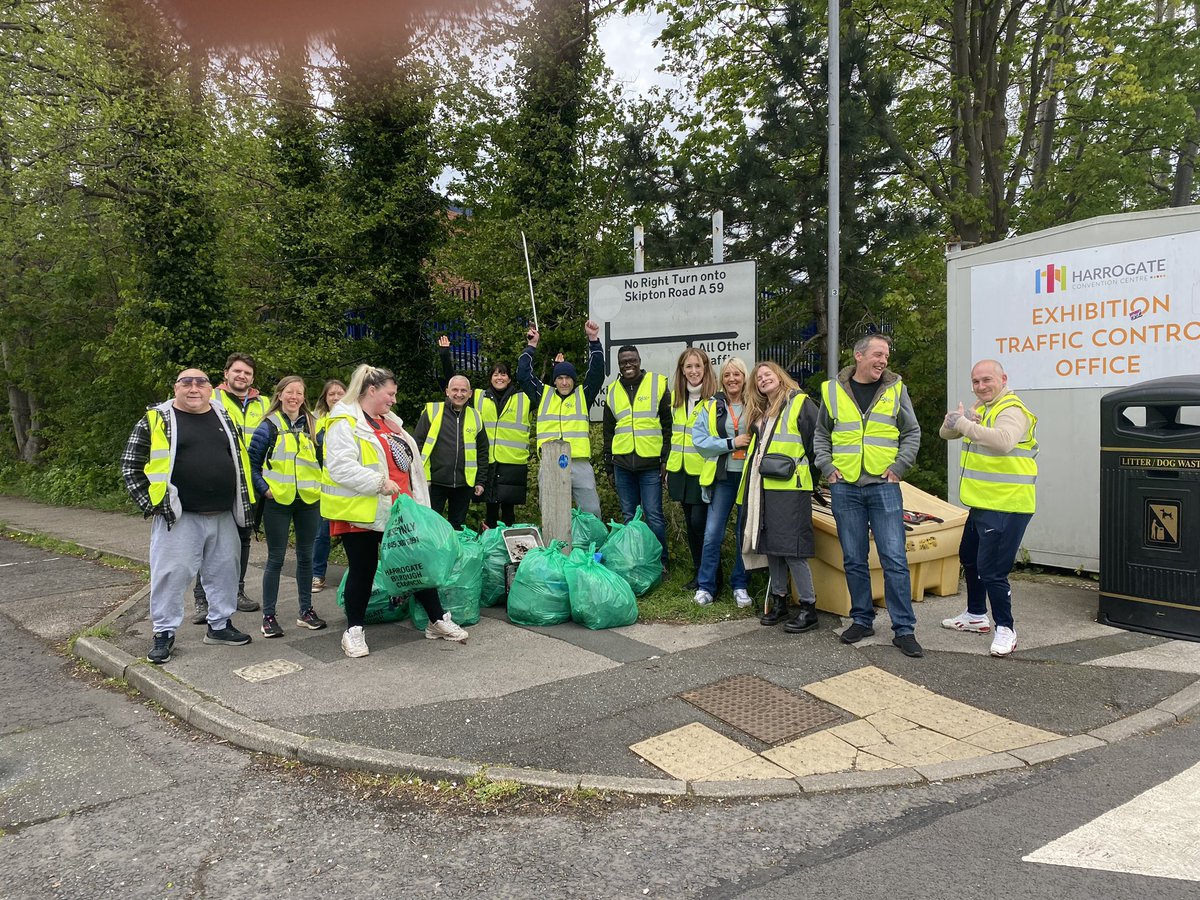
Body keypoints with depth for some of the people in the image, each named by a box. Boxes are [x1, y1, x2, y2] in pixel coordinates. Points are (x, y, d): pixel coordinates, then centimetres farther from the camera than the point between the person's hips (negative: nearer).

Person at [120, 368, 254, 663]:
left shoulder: (225, 417, 11)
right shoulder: (157, 419, -2)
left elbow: (239, 461, 19)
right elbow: (130, 466, 0)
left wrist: (242, 503, 14)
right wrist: (151, 505, -6)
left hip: (224, 516, 5)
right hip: (178, 517, -4)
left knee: (224, 572, 12)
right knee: (171, 574, 0)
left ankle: (220, 625, 27)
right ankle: (164, 633, 15)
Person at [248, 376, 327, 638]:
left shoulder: (312, 425, 9)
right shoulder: (269, 426, -2)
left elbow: (322, 459, 17)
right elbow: (252, 461, 0)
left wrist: (320, 485, 6)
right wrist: (264, 488, -9)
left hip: (308, 501, 4)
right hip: (278, 501, -3)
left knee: (306, 556, 10)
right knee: (276, 559, 1)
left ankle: (306, 610, 21)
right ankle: (268, 616, 11)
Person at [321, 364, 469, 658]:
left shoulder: (390, 422, 16)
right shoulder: (345, 422, -11)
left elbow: (407, 463, 24)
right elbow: (340, 467, -23)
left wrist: (416, 500, 20)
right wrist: (380, 482, -26)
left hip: (398, 510, 7)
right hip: (361, 512, -7)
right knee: (363, 569, 3)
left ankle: (438, 620, 20)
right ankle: (354, 630, 20)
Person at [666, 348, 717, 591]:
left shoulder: (715, 397, -9)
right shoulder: (676, 397, 10)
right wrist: (669, 466, 18)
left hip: (703, 471, -6)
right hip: (681, 471, 6)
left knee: (699, 521, -7)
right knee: (690, 522, 12)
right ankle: (698, 570, 25)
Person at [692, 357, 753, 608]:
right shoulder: (712, 407, 5)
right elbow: (699, 440, -3)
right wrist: (731, 443, -11)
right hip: (722, 477, 0)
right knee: (712, 534, -1)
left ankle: (740, 586, 20)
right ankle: (706, 586, 11)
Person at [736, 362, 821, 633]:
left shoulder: (801, 403, -2)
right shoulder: (760, 412, 21)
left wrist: (808, 473, -3)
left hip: (789, 487, -8)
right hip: (761, 487, 8)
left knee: (791, 548, -9)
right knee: (769, 545, 11)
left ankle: (808, 608, 0)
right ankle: (779, 600, 22)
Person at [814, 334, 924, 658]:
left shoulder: (895, 389, 4)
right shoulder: (834, 390, 6)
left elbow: (912, 433, 9)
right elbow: (821, 434, 14)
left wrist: (898, 467, -2)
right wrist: (827, 467, 2)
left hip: (883, 486, -1)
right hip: (845, 487, 1)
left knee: (895, 559, -3)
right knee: (854, 560, 9)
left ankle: (904, 629, 6)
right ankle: (862, 620, 23)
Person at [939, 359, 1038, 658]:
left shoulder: (1012, 411, -17)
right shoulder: (981, 409, 13)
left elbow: (1003, 441, -37)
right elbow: (947, 433, 8)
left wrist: (964, 424, -33)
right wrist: (954, 420, -13)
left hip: (1006, 507, -10)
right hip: (981, 504, 10)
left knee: (991, 569, -8)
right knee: (969, 558, 22)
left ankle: (1005, 629, 8)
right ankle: (976, 615, 39)